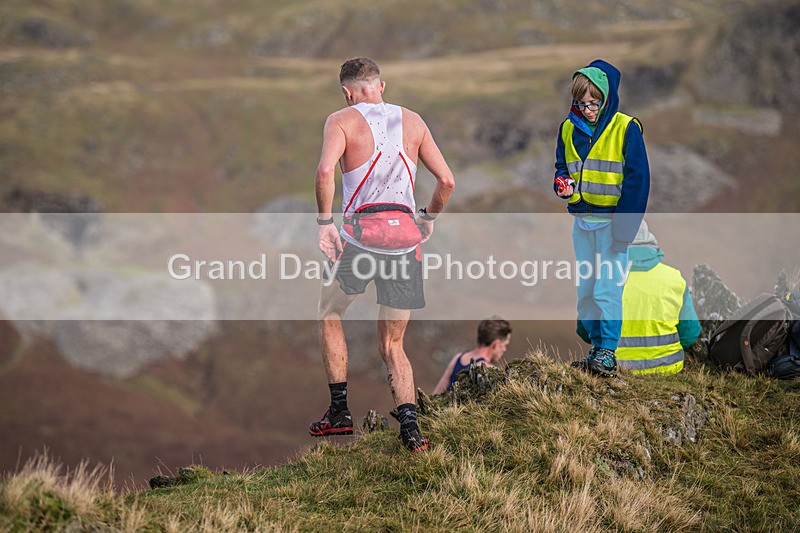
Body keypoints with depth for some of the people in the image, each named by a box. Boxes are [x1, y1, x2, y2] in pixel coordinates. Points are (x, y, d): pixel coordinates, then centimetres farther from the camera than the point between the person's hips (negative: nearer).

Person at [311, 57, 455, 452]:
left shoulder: (341, 121, 2)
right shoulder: (412, 122, 13)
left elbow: (325, 171, -17)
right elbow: (447, 181, 8)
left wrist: (324, 221, -9)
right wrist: (429, 218, 23)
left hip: (359, 236, -3)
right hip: (405, 239, 3)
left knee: (329, 316, 24)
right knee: (392, 346, 13)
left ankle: (339, 411, 20)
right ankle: (409, 422, -9)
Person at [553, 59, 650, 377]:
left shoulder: (625, 129, -9)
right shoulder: (568, 130, 7)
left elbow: (637, 179, -10)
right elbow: (562, 167, 19)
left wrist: (623, 228, -14)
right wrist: (562, 184, -7)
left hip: (612, 220, -6)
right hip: (582, 220, 6)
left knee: (607, 288, -9)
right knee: (585, 290, 9)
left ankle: (608, 351, -2)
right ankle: (595, 344, 18)